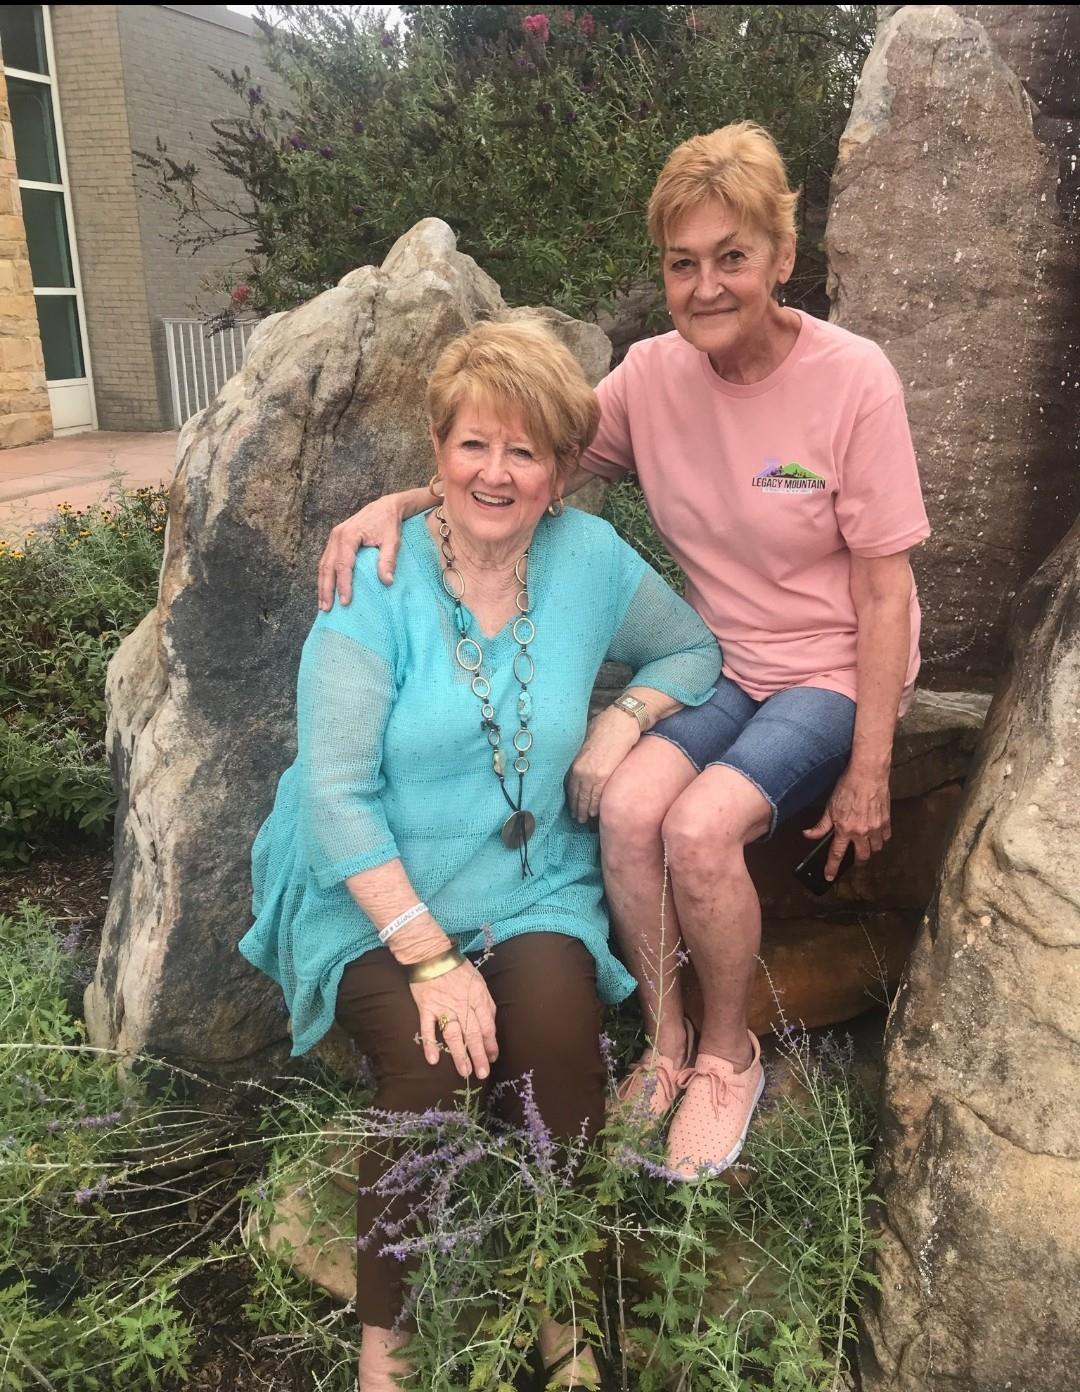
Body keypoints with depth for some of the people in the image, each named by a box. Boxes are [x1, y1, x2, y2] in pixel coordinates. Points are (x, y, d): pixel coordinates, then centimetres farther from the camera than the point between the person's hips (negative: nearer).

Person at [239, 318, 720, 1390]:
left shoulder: (588, 558, 1)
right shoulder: (376, 581, -9)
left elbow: (692, 648, 17)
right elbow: (335, 792, -13)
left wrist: (625, 716, -6)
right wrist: (427, 956, -20)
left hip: (534, 895, 2)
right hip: (378, 901, -2)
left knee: (556, 1020, -26)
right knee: (431, 1062, -28)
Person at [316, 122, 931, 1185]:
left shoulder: (853, 380, -15)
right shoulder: (653, 375, -4)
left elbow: (885, 593, -12)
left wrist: (868, 772, -11)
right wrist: (399, 503, -22)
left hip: (835, 672, -3)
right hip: (721, 662, 4)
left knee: (699, 826, -27)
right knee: (625, 802, -25)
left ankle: (727, 1054, 2)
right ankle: (665, 1043, 0)